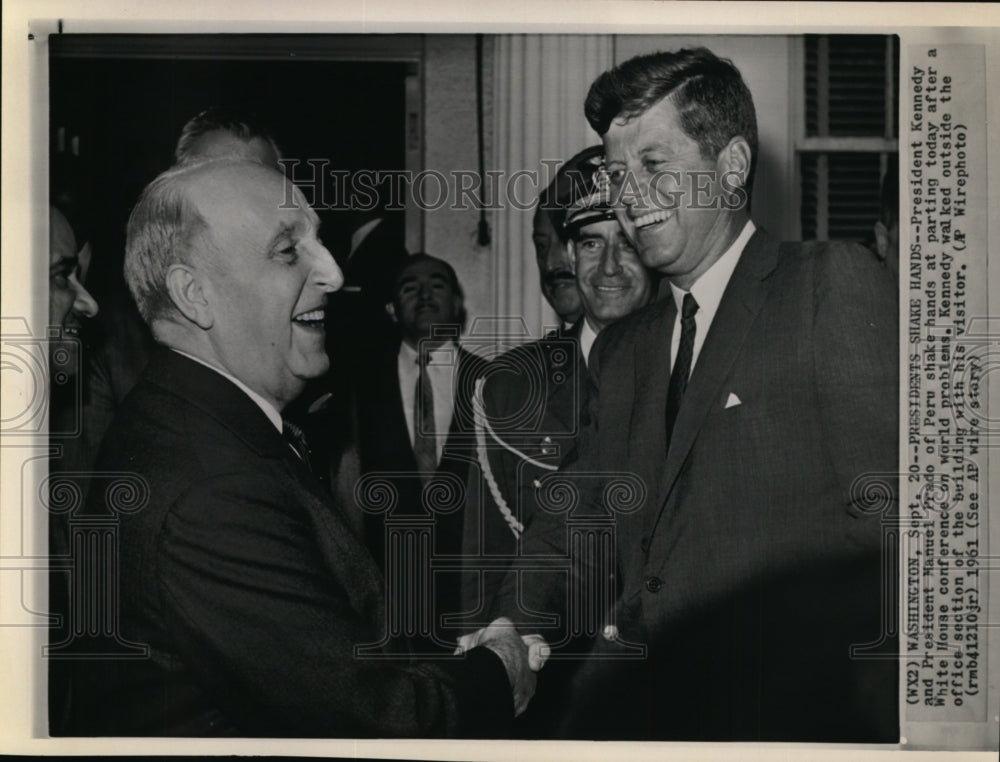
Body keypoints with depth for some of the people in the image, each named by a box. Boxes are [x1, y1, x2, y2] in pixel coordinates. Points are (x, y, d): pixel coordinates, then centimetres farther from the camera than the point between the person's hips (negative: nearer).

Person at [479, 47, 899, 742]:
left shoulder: (837, 287, -5)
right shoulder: (620, 350, 17)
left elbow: (881, 521, -13)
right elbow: (575, 519, 12)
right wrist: (514, 627, -4)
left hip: (796, 715, -6)